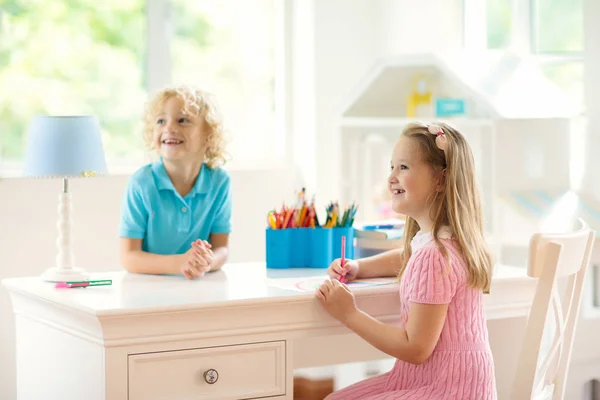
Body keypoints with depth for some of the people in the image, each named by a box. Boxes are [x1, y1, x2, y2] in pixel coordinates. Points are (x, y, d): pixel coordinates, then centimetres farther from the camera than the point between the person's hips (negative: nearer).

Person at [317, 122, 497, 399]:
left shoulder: (434, 256, -23)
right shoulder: (430, 240, 6)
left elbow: (416, 349, -21)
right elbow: (404, 259, 32)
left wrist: (349, 314, -15)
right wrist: (357, 268, 13)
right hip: (424, 377, 10)